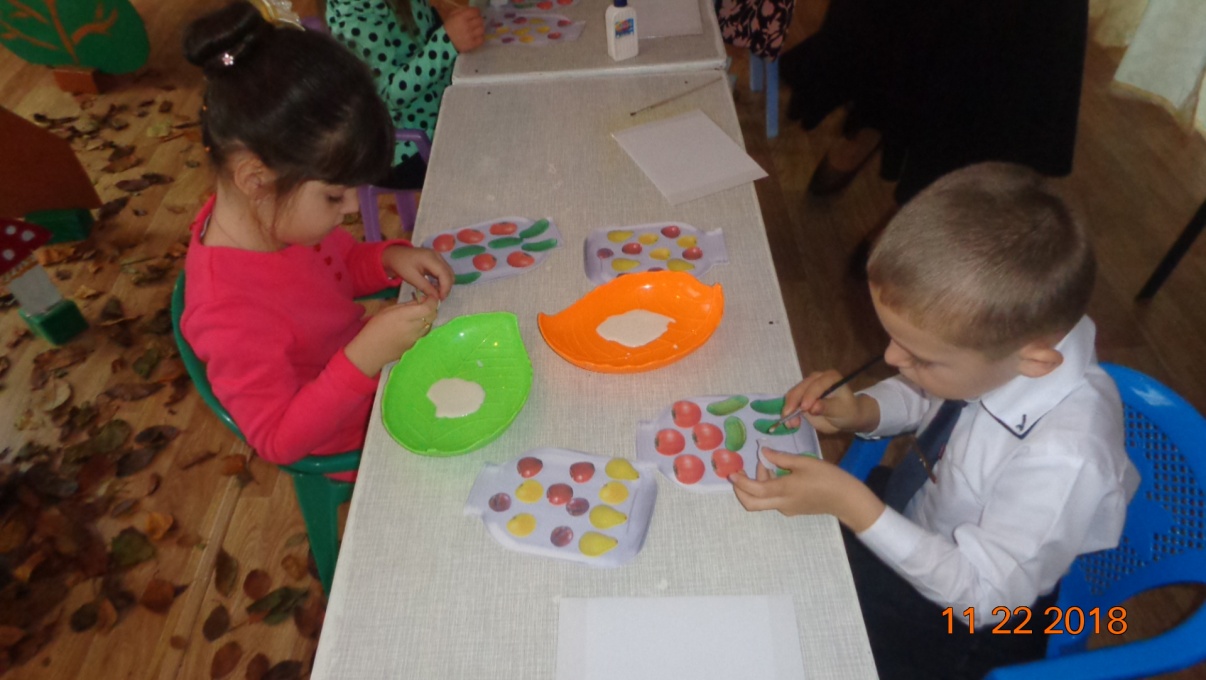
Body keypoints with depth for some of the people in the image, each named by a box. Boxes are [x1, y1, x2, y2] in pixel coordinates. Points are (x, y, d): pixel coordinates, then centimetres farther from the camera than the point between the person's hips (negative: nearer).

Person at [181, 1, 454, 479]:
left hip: (368, 360, 7)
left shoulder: (274, 209, -15)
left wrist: (390, 259, -17)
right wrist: (367, 356, -41)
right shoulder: (231, 315, -38)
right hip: (353, 438, -6)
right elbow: (279, 441, -28)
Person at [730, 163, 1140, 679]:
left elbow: (981, 592, -25)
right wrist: (862, 411, -19)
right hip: (910, 512, 6)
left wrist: (851, 504, -34)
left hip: (963, 624, -5)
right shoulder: (1007, 325, -22)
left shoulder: (1062, 461, -38)